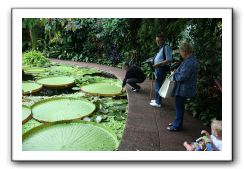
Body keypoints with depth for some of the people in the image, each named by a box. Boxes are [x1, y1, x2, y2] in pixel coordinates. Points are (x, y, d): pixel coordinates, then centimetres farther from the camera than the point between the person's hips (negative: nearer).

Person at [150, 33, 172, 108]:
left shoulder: (166, 47, -15)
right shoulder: (161, 48, 14)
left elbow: (169, 60, -21)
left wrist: (158, 64, -23)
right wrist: (155, 64, 9)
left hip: (161, 69, -10)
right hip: (157, 69, 10)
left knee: (158, 86, -2)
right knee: (156, 85, 20)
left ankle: (158, 103, 10)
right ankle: (156, 99, 35)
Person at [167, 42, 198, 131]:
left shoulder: (189, 62, -25)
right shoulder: (191, 59, 8)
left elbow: (182, 77, -27)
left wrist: (174, 74, -9)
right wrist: (176, 71, 4)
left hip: (183, 89, -10)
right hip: (184, 88, 10)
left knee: (179, 107, 4)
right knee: (179, 106, 21)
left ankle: (177, 126, 18)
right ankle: (177, 122, 36)